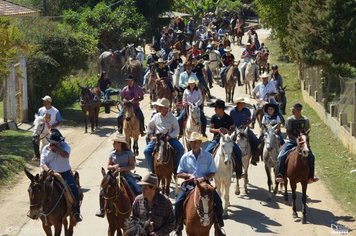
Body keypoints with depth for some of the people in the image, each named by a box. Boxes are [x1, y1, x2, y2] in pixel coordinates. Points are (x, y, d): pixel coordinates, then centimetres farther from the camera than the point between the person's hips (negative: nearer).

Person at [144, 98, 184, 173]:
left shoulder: (172, 117, 0)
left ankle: (176, 168, -6)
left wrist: (169, 137, -17)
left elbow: (176, 130, -2)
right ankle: (151, 169, -2)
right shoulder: (156, 116, 7)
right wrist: (151, 136, 4)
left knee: (180, 149, -22)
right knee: (147, 151, -16)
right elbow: (149, 127, 19)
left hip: (170, 138, -2)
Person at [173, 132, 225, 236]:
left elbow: (212, 173, -1)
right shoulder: (185, 157, 2)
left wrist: (204, 178, -20)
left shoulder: (208, 156, -1)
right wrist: (188, 175, -15)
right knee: (178, 202, -19)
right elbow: (179, 174, 4)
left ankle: (218, 226, 2)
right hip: (189, 183, 1)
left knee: (217, 201, -17)